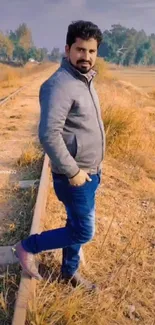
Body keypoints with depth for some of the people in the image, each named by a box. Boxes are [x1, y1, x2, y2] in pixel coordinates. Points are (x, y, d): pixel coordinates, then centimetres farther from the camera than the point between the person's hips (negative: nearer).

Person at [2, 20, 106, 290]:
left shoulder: (85, 81, 9)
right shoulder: (60, 85, -22)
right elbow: (48, 135, -29)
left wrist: (92, 168, 16)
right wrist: (73, 171, -23)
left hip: (89, 173, 9)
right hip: (75, 176, -9)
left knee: (77, 226, 20)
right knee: (83, 232, 2)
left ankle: (69, 272, 41)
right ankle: (27, 247, 20)